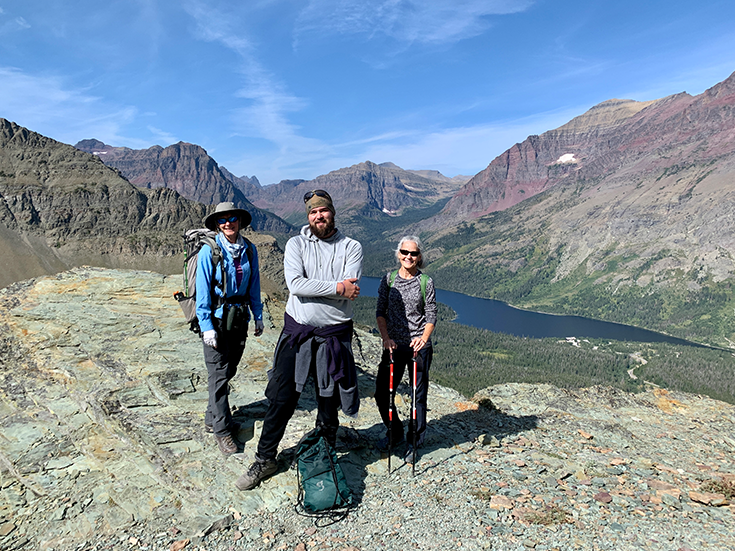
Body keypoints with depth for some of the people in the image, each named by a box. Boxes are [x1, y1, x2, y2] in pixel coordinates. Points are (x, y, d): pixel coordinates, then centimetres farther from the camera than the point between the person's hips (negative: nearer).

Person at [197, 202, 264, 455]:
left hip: (239, 317, 5)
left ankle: (212, 418, 33)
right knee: (219, 374, 0)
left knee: (229, 370, 14)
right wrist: (206, 325, -15)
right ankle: (222, 429, 13)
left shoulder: (249, 249, 2)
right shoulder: (209, 251, -12)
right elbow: (202, 290, -12)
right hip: (216, 318, -5)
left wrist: (258, 316, 8)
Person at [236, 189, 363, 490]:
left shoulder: (351, 247, 0)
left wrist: (312, 287, -14)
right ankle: (265, 460, 25)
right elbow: (295, 284, -15)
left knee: (329, 402, 12)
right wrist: (337, 287, -17)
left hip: (334, 335, 0)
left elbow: (350, 292, -15)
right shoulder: (296, 244, 2)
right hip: (296, 332, 1)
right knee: (280, 398, 5)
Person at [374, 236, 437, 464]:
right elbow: (380, 312, 3)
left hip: (418, 346, -2)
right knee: (382, 394, 6)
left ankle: (414, 443, 26)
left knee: (418, 396, 6)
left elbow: (431, 316, -1)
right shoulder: (389, 279, 3)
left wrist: (424, 338, -19)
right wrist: (386, 338, -11)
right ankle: (394, 433, 32)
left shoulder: (426, 282, -2)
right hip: (393, 345, 2)